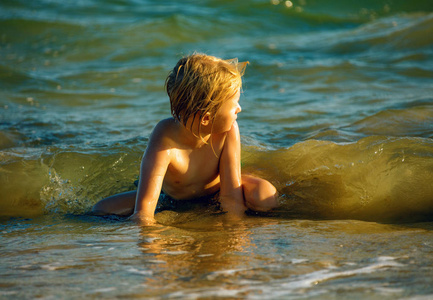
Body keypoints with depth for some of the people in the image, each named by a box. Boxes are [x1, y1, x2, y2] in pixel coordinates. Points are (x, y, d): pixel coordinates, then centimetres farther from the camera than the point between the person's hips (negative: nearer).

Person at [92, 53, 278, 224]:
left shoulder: (228, 130, -29)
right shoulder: (165, 142, -37)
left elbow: (232, 198, -28)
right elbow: (142, 213, -41)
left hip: (214, 191, 2)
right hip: (172, 194, -1)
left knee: (266, 197, -29)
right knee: (102, 211, -21)